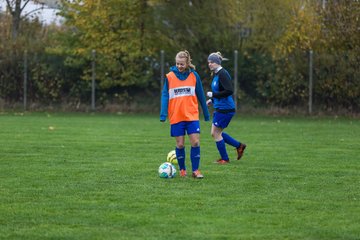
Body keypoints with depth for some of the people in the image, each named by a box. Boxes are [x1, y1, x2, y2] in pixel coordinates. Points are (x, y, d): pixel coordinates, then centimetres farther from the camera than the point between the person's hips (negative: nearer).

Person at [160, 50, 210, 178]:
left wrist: (206, 113, 12)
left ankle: (195, 170, 1)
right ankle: (182, 170, 19)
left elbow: (201, 95, 8)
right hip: (176, 117, 0)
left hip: (192, 115, 0)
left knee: (195, 142, -7)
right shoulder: (170, 77, -2)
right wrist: (163, 114, -14)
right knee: (180, 144, 3)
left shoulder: (194, 76, 1)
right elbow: (165, 95, -3)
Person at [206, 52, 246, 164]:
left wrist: (213, 95, -19)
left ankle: (224, 159, 13)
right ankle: (239, 146, 24)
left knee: (216, 133, 0)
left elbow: (229, 91, -26)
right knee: (215, 133, 15)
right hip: (219, 108, 10)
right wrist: (212, 100, 11)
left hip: (225, 109, -10)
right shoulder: (215, 74, 12)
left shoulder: (222, 74, -17)